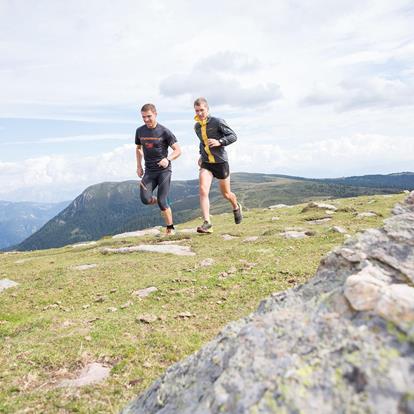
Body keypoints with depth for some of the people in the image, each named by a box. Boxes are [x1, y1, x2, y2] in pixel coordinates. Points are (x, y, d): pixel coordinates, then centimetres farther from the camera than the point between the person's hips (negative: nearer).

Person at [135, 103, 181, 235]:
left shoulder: (164, 132, -8)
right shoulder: (140, 131, 5)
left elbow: (178, 150, -6)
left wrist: (168, 159, -25)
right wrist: (139, 166, 13)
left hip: (164, 170, -4)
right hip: (149, 171, 4)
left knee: (162, 201, -9)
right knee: (145, 199, -16)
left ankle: (170, 228, 10)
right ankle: (157, 201, 20)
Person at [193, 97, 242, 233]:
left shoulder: (217, 122, -11)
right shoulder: (197, 127, 8)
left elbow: (233, 136, -12)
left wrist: (219, 142, -27)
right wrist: (201, 155, 15)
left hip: (221, 162, -4)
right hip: (206, 163, 4)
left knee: (226, 194, 10)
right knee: (203, 190, -18)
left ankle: (236, 207, 44)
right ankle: (207, 223, -20)